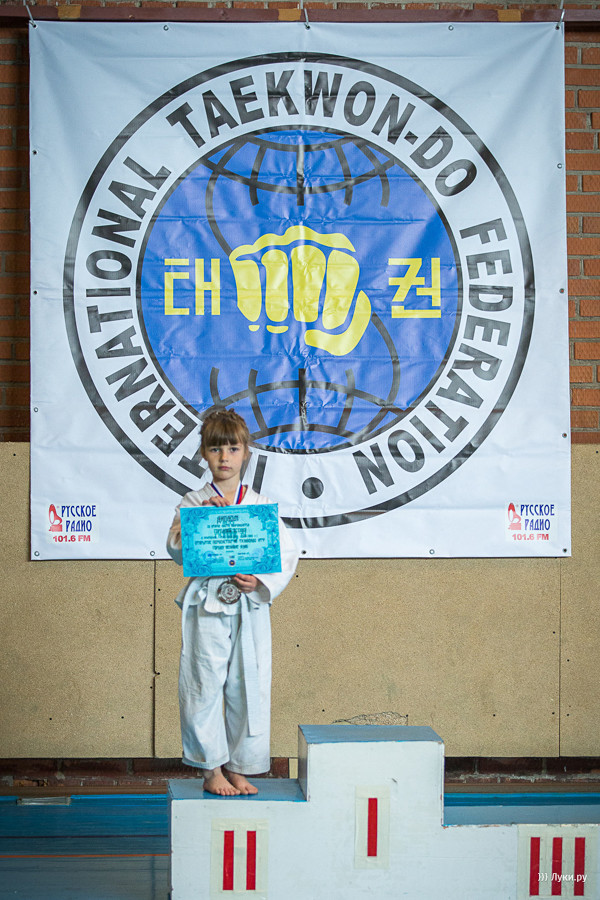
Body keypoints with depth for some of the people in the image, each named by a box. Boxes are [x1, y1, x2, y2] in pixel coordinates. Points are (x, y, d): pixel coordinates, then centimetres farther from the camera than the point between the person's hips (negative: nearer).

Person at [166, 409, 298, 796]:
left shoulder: (262, 504, 7)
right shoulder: (193, 502, 3)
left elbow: (288, 552, 4)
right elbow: (176, 548, -8)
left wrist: (262, 581, -11)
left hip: (250, 606, 2)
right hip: (207, 606, -2)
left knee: (249, 686, 5)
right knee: (205, 685, 0)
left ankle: (239, 768, 20)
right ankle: (212, 768, 15)